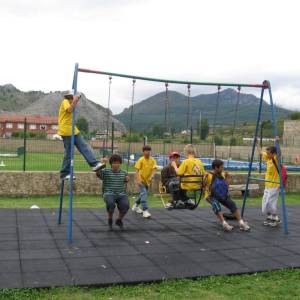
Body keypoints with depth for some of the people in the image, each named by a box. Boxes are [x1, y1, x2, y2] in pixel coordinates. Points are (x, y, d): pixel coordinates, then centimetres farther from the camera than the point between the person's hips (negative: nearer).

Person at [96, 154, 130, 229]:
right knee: (111, 203, -36)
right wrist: (102, 164, -27)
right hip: (109, 194, -2)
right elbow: (98, 173, -15)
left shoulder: (124, 173, 15)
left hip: (121, 194, 2)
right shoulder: (106, 171, 5)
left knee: (126, 205, -29)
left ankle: (119, 220, 7)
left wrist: (127, 179, 4)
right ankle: (110, 219, 0)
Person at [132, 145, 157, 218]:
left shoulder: (152, 160, -2)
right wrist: (138, 179, -25)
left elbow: (154, 169, -11)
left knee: (143, 194, 19)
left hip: (147, 180, 6)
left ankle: (135, 206, 42)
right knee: (144, 194, -17)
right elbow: (137, 170, -15)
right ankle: (145, 211, -16)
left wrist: (151, 177, -29)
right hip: (141, 180, -5)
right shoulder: (140, 160, -12)